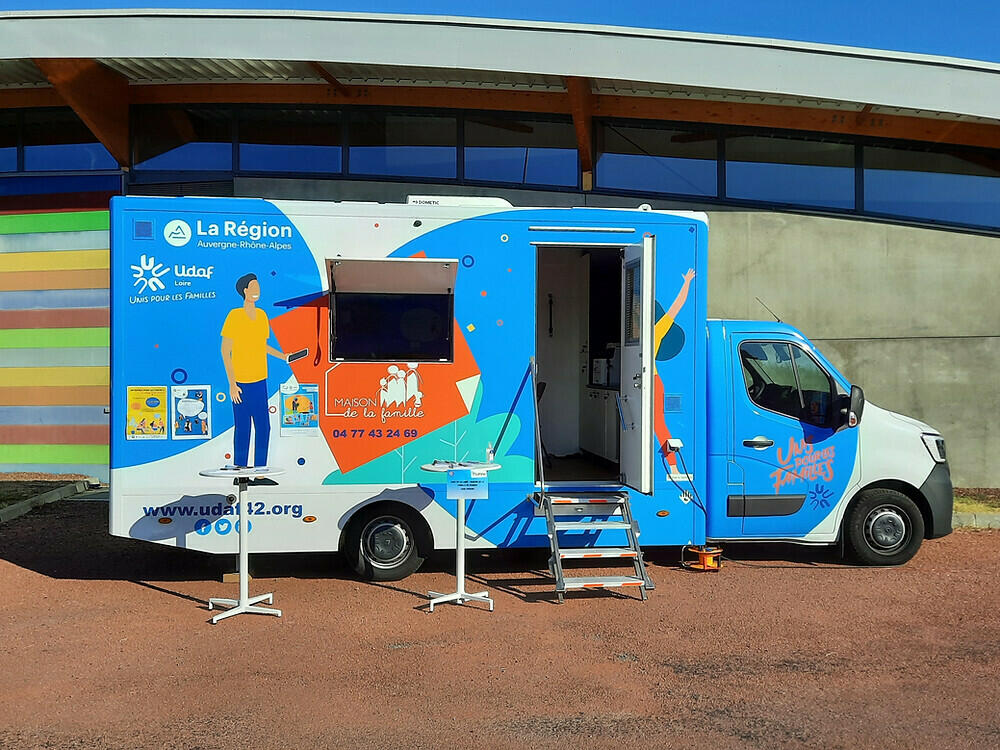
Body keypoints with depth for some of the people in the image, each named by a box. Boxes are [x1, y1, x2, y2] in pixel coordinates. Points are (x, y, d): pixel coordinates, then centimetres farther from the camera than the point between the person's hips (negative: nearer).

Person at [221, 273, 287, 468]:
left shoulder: (262, 315, 9)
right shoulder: (234, 316, -10)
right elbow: (225, 351, -9)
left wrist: (283, 356, 7)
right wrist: (232, 384, -13)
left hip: (260, 381, 6)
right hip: (241, 382, -6)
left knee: (263, 428, 8)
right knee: (242, 430, 0)